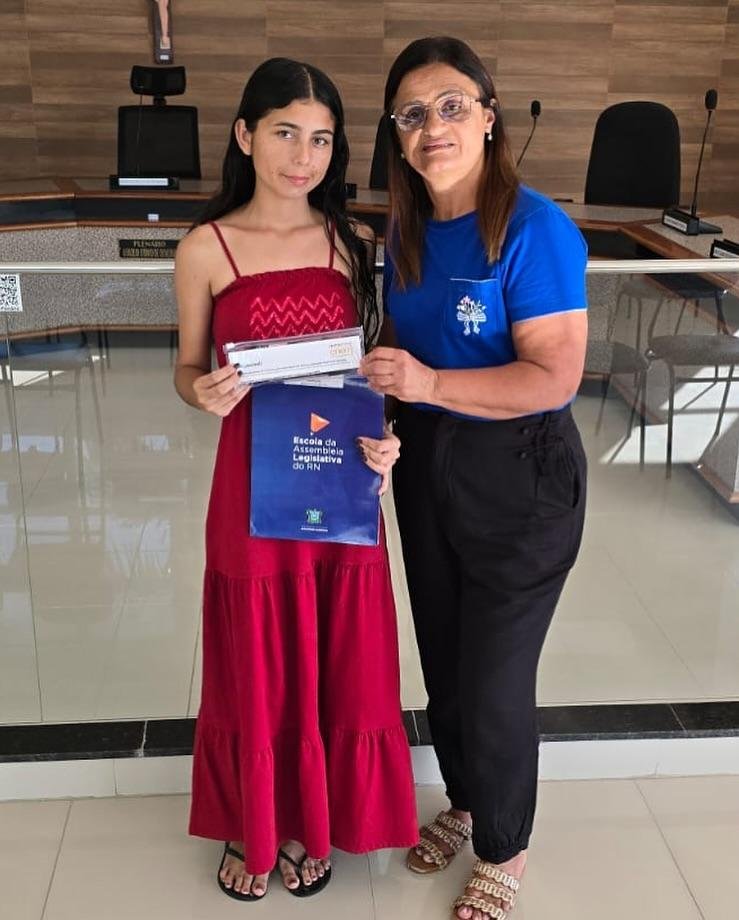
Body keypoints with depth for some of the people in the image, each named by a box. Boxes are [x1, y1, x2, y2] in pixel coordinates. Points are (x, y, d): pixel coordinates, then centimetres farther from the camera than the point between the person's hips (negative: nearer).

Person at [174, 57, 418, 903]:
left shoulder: (354, 243, 1)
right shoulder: (206, 249, -5)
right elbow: (187, 370, 3)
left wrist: (381, 436, -11)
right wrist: (203, 391, -20)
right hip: (253, 478, -2)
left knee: (335, 663, 13)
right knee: (256, 664, 12)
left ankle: (312, 819, 39)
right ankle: (251, 824, 38)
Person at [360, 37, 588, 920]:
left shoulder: (534, 229, -18)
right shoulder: (405, 230, 3)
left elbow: (553, 378, -23)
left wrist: (428, 383, -32)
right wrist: (377, 381, -7)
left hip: (519, 479, -6)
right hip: (425, 464, 7)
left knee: (495, 681, 6)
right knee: (442, 661, 20)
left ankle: (502, 849, 33)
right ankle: (464, 802, 46)